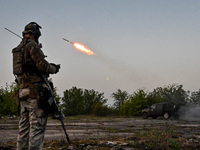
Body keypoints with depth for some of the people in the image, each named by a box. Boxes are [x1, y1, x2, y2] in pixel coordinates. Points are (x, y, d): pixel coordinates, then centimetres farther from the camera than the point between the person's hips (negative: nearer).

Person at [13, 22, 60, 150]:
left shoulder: (18, 49, 20)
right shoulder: (32, 45, -7)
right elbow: (42, 65, -14)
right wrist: (55, 69, 4)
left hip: (23, 92, 9)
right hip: (35, 91, -9)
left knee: (24, 127, 11)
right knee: (37, 126, -9)